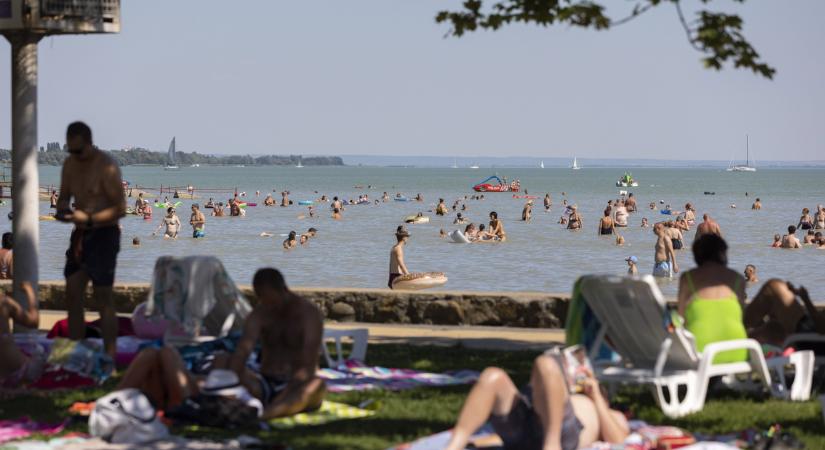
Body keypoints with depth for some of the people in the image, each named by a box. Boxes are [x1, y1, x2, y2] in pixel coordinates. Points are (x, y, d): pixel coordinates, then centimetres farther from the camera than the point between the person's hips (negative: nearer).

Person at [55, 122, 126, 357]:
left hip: (104, 234, -8)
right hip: (80, 234, 8)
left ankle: (110, 356, -4)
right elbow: (64, 196, 19)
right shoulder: (70, 165, 8)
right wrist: (62, 208, -5)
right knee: (73, 294, 8)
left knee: (103, 298, -7)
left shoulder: (106, 167, -16)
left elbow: (120, 209, -17)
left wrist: (88, 218, -27)